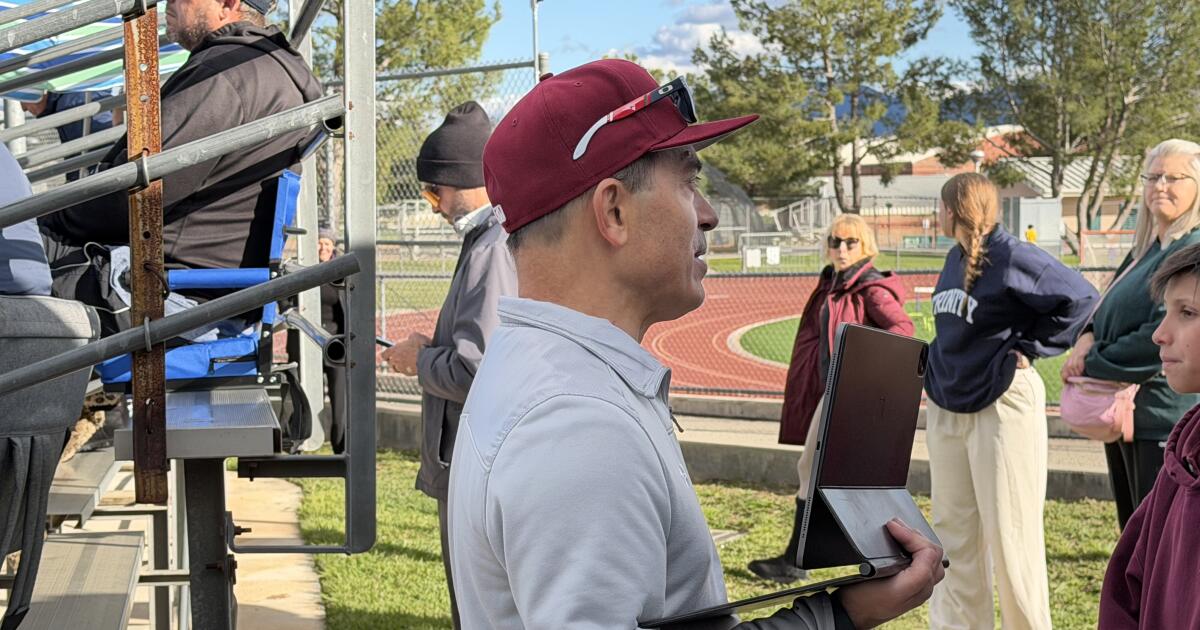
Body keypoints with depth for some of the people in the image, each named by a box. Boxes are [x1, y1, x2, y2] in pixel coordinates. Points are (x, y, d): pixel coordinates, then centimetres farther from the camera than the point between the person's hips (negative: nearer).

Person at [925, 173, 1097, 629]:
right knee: (953, 535, 12)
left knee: (1009, 537, -3)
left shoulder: (1013, 257, -13)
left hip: (1002, 407, -8)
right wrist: (937, 374, 13)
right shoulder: (955, 259, 12)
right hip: (947, 408, 9)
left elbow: (1080, 299, -16)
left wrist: (1027, 348, -13)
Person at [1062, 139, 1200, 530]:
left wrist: (1092, 364, -12)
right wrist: (1088, 337, -4)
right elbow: (1111, 311, 19)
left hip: (1166, 417, -9)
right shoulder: (1145, 250, 16)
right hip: (1126, 414, 9)